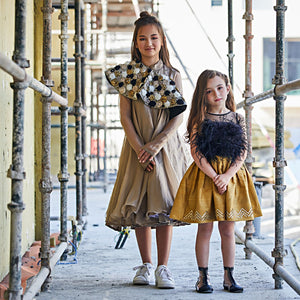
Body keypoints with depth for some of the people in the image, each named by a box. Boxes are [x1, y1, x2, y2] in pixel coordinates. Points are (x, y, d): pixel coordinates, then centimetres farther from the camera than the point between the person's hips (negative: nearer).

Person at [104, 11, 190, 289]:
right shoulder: (127, 75, 5)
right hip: (137, 147, 1)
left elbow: (178, 116, -2)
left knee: (164, 205, -7)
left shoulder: (172, 76, 5)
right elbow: (125, 117, 0)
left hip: (165, 147, -1)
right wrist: (139, 149, -11)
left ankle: (163, 267, -3)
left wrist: (156, 144, -14)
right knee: (139, 206, 2)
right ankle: (146, 264, 13)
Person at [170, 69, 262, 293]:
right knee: (205, 229, 2)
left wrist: (227, 176, -13)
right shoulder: (200, 119, -3)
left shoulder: (237, 119, 5)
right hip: (205, 175, -2)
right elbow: (196, 152, -8)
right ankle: (203, 277, 11)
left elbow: (243, 152, 0)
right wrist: (214, 177, -15)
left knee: (228, 229, 7)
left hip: (232, 176, 2)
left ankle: (229, 276, 16)